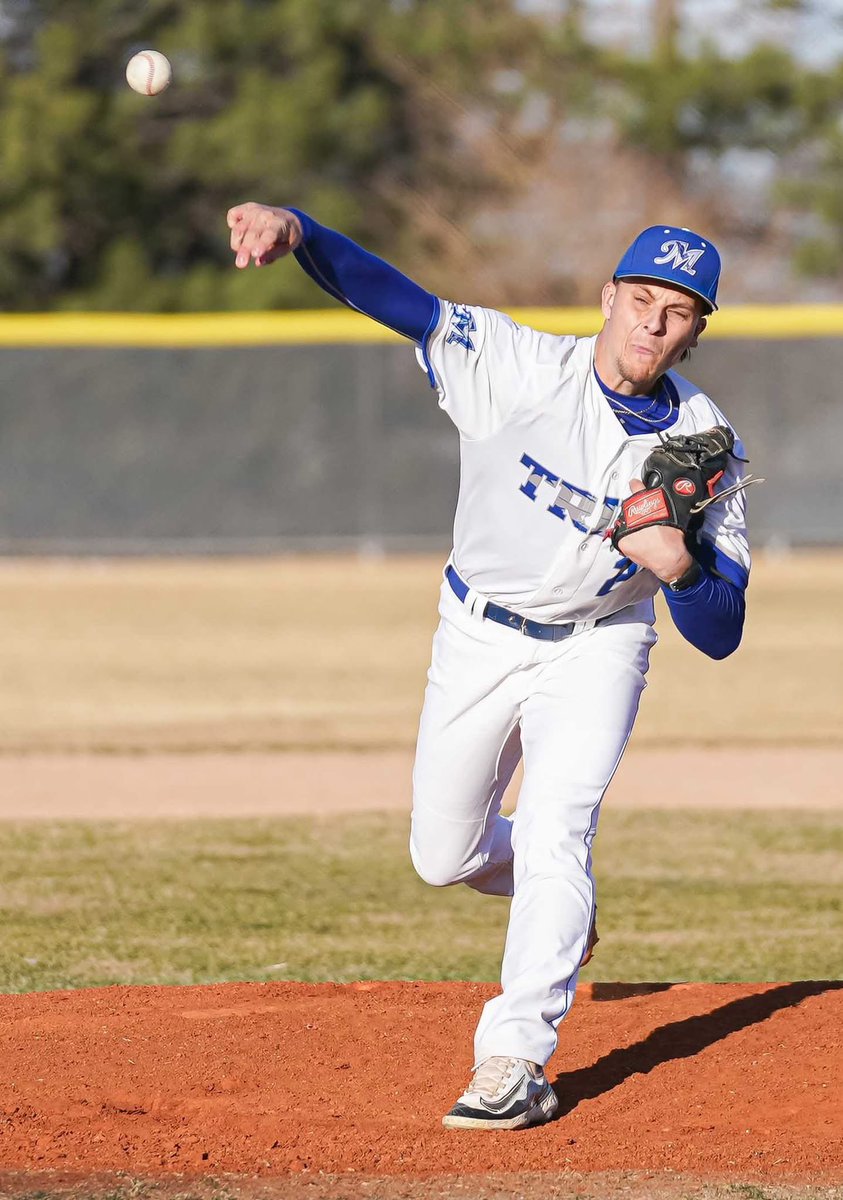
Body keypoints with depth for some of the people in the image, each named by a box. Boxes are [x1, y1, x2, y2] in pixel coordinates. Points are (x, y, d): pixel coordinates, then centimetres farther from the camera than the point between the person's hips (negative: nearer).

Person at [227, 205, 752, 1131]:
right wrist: (294, 228, -53)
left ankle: (514, 1064, -20)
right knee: (444, 855, 11)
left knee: (553, 835, -21)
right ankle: (563, 901, 45)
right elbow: (387, 292, -33)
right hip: (478, 637, 2)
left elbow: (720, 637, -17)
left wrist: (679, 568, -40)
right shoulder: (522, 370, -22)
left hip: (594, 646, -1)